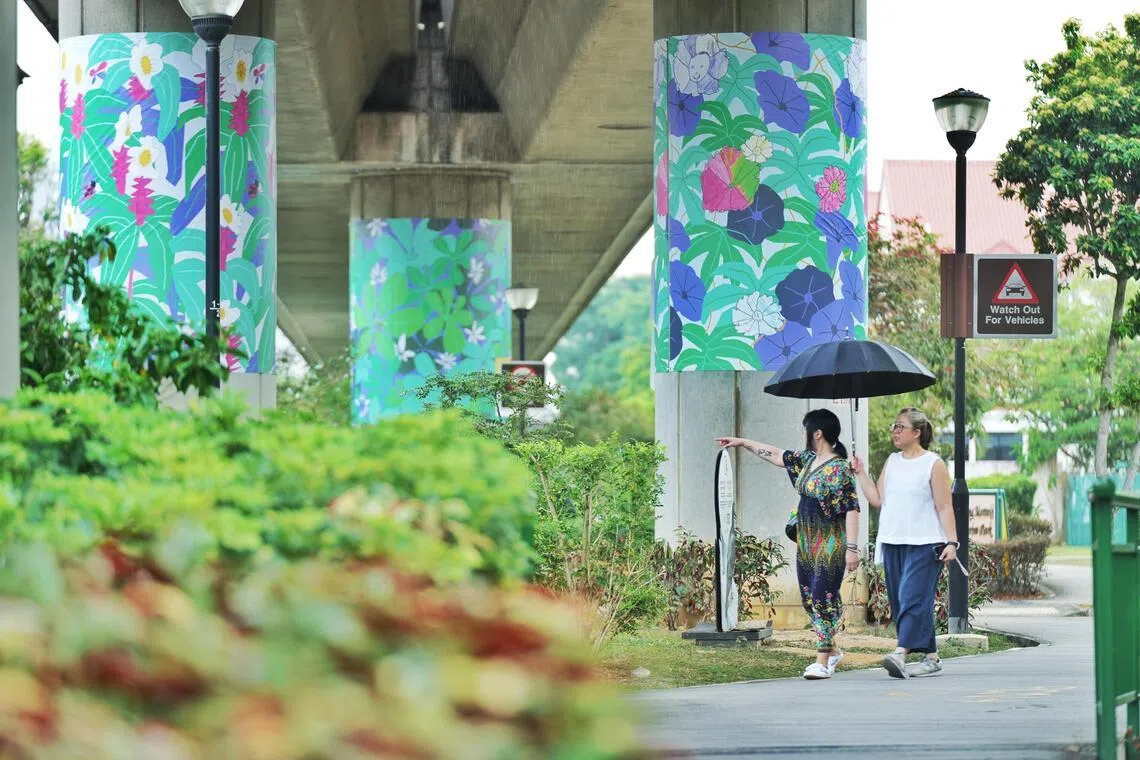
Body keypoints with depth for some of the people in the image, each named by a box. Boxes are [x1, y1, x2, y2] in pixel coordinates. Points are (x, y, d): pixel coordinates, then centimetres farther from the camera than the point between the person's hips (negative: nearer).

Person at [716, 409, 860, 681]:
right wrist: (744, 443, 31)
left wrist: (852, 547, -22)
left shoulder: (839, 468, -15)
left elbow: (852, 509, -18)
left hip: (830, 544, -9)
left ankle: (823, 663, -9)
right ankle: (832, 650, 26)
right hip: (806, 542, 9)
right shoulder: (807, 459, 10)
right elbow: (776, 455, 26)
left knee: (823, 597, -10)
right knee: (809, 597, 11)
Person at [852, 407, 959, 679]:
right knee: (899, 601, 5)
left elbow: (944, 507, -4)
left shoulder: (934, 464, -2)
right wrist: (861, 474, 7)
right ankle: (930, 657, 12)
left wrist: (951, 542, -11)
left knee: (913, 598, -17)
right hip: (893, 543, 7)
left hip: (924, 544, -7)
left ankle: (901, 653, -29)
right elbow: (877, 499, 14)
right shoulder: (892, 462, 15)